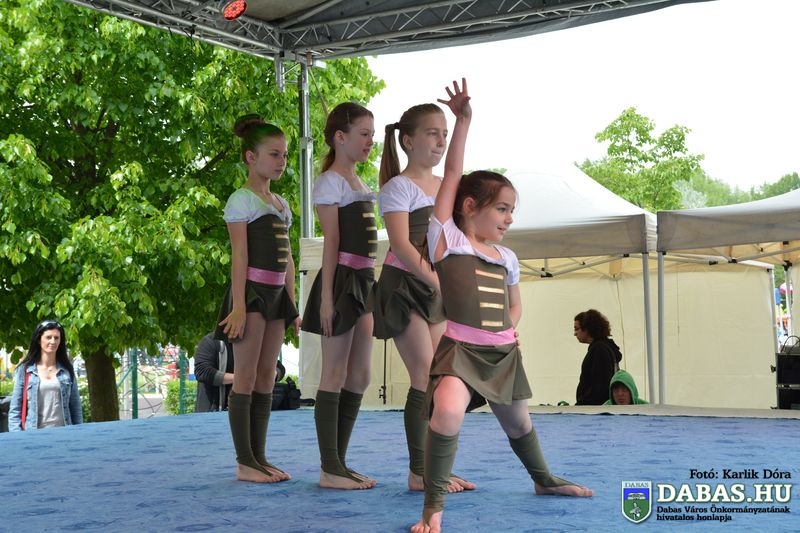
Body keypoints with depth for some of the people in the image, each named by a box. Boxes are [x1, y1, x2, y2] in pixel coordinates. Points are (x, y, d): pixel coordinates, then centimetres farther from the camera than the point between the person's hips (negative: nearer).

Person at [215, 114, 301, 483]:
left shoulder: (280, 203, 18)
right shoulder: (241, 200, -5)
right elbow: (239, 257, -13)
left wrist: (292, 304, 15)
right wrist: (239, 306, -19)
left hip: (276, 294, 8)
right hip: (252, 291, -8)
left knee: (267, 377, 8)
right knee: (246, 377, -5)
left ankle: (259, 457, 14)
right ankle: (245, 462, -1)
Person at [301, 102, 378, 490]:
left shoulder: (358, 183, 19)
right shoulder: (330, 182, -7)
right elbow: (331, 240, -14)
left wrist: (369, 283, 15)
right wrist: (326, 294, -17)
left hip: (364, 280, 9)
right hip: (342, 279, -9)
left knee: (359, 376, 9)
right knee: (335, 375, -5)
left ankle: (339, 463, 15)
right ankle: (330, 469, -1)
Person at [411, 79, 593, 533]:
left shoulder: (507, 258, 12)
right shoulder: (447, 239, -4)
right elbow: (453, 175, -9)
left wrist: (508, 331, 8)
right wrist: (463, 121, -9)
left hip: (504, 352, 6)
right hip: (460, 348, -6)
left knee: (518, 422, 23)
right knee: (447, 411, -32)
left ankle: (545, 479, 51)